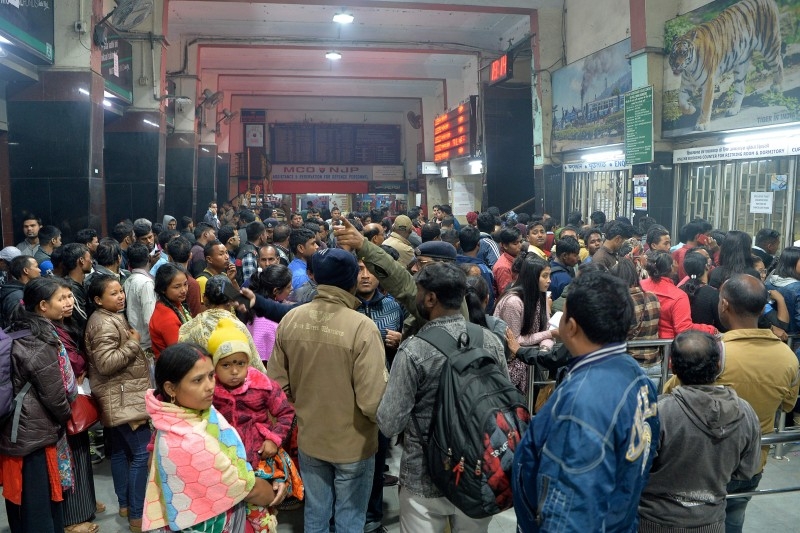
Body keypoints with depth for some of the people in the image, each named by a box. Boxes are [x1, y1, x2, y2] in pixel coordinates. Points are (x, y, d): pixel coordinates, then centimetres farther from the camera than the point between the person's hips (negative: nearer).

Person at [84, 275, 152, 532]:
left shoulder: (111, 317, 13)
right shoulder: (104, 323, -20)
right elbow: (106, 363, -28)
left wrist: (131, 342, 12)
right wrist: (133, 343, -20)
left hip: (119, 397, 11)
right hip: (124, 398, -11)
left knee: (120, 451, 17)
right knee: (141, 454, -8)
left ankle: (124, 504, 29)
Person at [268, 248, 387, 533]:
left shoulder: (290, 319, -11)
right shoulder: (362, 326, -26)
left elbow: (277, 383, -1)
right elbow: (373, 401, -27)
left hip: (308, 438, 4)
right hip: (352, 443, -4)